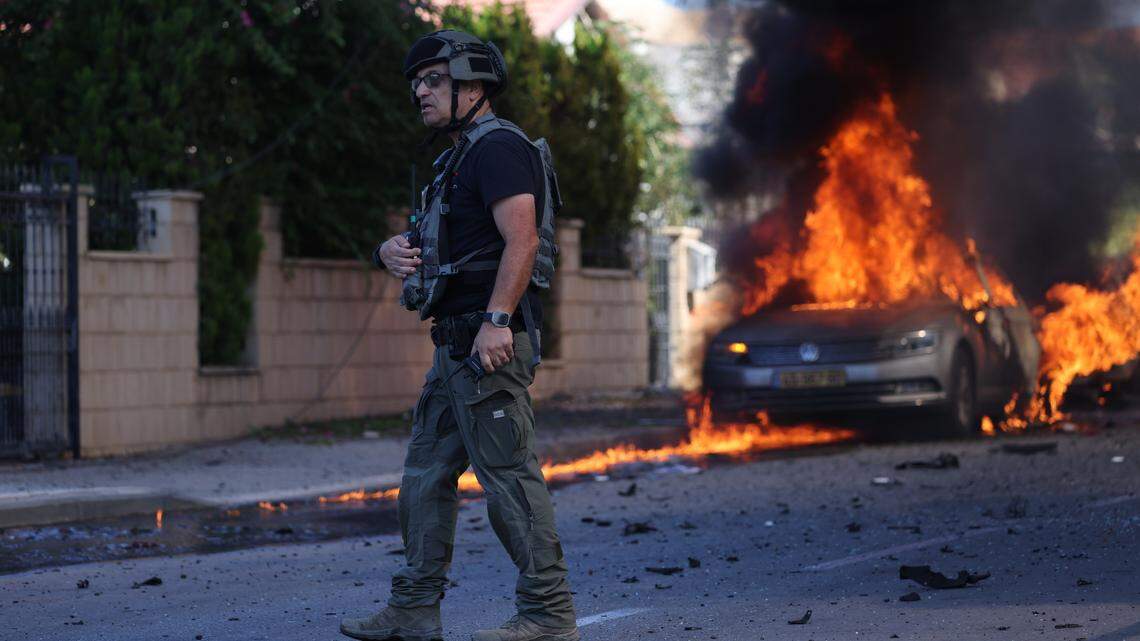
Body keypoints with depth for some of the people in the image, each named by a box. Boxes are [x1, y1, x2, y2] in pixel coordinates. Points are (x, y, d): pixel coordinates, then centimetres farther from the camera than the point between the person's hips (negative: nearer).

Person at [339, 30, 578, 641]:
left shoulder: (498, 147, -10)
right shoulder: (458, 159, 22)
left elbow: (522, 238, -22)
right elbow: (432, 245, 27)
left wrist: (497, 321, -29)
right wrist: (392, 250, 4)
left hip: (489, 342, -11)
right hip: (455, 345, 11)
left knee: (509, 474, -10)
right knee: (426, 472, 12)